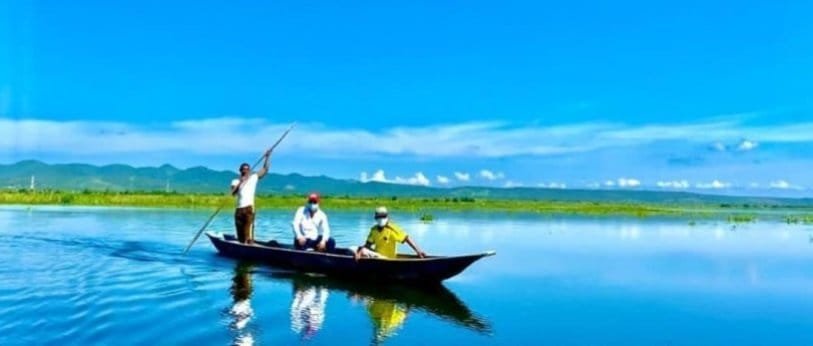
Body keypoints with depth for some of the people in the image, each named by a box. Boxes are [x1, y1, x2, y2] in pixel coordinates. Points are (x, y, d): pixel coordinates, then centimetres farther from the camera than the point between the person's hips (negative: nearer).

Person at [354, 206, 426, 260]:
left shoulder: (392, 229, -12)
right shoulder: (374, 229, 6)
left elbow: (407, 239, -17)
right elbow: (368, 245, 3)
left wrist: (418, 251, -27)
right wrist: (359, 252, -17)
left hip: (387, 258, -7)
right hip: (376, 254, 7)